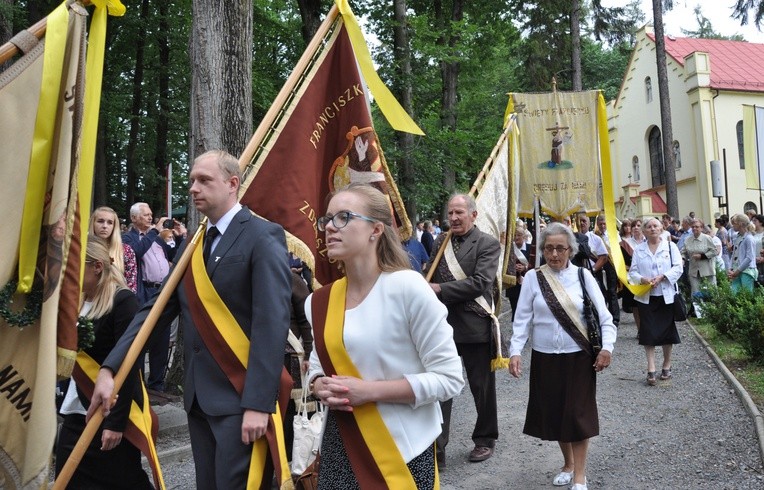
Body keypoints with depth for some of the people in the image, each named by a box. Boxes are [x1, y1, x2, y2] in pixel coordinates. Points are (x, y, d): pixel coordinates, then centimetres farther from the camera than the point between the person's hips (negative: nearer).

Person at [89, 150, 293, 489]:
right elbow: (156, 309, 7)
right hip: (199, 396, 7)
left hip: (241, 397, -7)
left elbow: (272, 323, -18)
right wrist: (110, 368, -3)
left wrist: (258, 403, -23)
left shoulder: (263, 236, -11)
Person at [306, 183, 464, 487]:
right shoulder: (319, 302, -1)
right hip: (339, 446, 5)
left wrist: (370, 390, -21)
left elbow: (449, 378, -15)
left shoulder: (407, 286, -17)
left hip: (401, 450, -4)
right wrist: (320, 386, -6)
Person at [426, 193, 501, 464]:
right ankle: (436, 448, 14)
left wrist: (440, 289, -18)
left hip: (475, 327, -3)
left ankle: (485, 440, 32)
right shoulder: (440, 243, 9)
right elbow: (430, 280, 12)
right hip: (442, 325, 4)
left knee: (482, 387, 12)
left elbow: (479, 282, -17)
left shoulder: (488, 244, -6)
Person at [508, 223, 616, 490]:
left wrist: (607, 347, -12)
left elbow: (603, 315, -1)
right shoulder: (533, 277, -2)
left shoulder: (582, 275, -2)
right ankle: (568, 462, 36)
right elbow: (522, 319, -3)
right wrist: (515, 351, -11)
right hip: (545, 358, 2)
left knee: (578, 414, 1)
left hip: (578, 357, -1)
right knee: (554, 412, 12)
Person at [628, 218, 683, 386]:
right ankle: (651, 370, 0)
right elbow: (632, 272, 3)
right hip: (646, 297, 0)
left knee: (667, 330, 8)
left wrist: (662, 277, -19)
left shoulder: (670, 246, 3)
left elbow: (678, 268, -4)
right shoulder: (638, 250, 7)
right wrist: (643, 280, -17)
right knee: (649, 332, -2)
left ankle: (667, 366, 24)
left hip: (666, 295, 0)